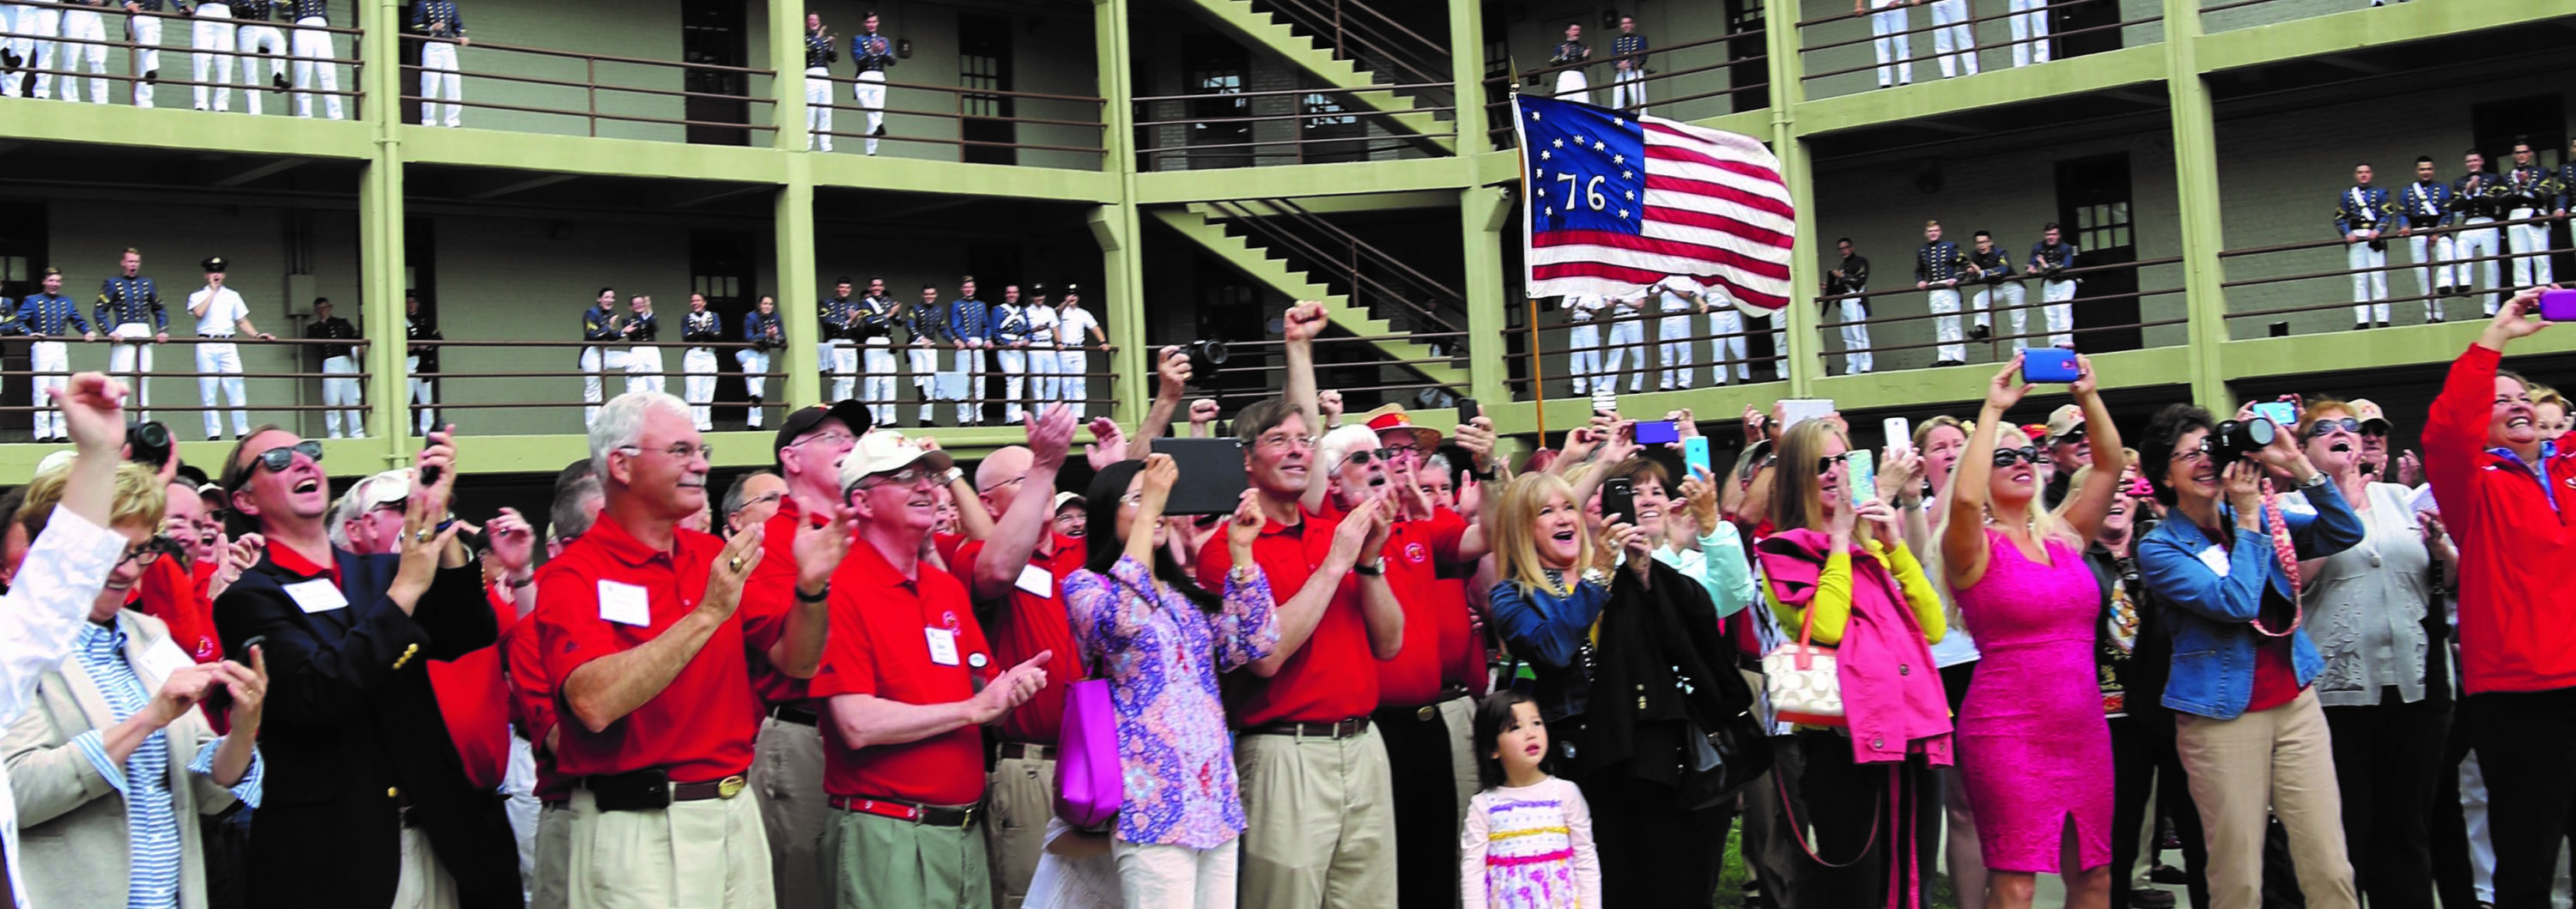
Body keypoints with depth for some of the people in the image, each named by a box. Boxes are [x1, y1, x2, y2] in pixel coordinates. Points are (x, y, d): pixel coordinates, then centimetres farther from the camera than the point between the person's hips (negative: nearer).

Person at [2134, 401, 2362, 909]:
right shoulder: (2159, 548, -4)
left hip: (2295, 701, 4)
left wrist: (2297, 465, -8)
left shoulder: (2262, 515, 11)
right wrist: (2248, 519, -11)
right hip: (2222, 716, -4)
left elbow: (2344, 535, 1)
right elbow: (2235, 602, -16)